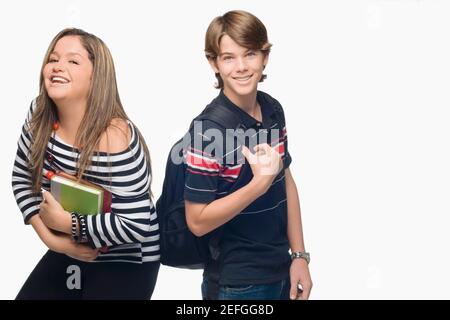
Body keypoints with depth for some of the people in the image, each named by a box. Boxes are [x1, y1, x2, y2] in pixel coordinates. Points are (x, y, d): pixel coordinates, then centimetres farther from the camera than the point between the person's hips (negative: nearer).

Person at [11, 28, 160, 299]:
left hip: (124, 262, -6)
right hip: (67, 252, 7)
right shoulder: (40, 115, -8)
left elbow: (138, 224, -29)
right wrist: (48, 235, -9)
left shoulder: (114, 138, -28)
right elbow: (22, 178, 4)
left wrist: (67, 222, -24)